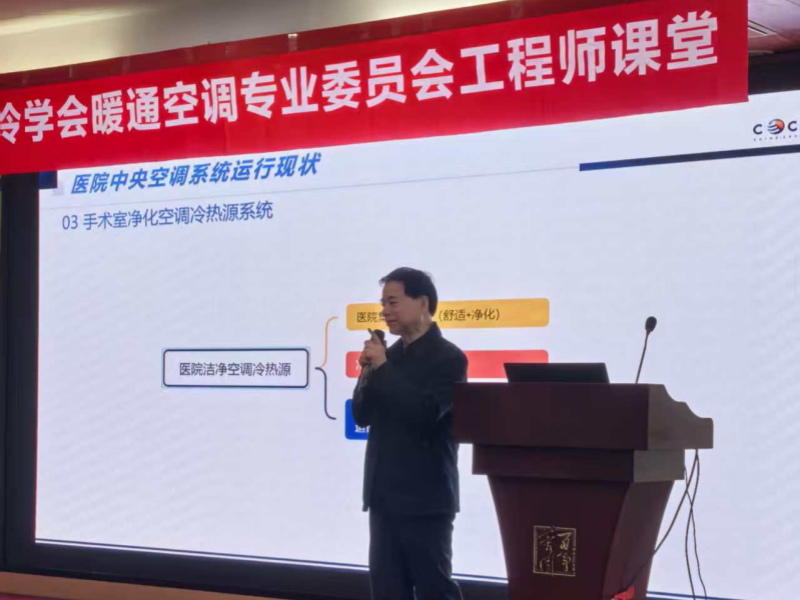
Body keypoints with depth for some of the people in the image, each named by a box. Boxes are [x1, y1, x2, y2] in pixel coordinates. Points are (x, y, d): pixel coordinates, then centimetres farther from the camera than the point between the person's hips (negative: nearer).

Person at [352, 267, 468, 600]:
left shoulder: (448, 358, -9)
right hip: (385, 495, 7)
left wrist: (383, 369, -16)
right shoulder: (390, 355, 11)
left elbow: (425, 415, -22)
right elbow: (362, 415, 12)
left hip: (425, 498, -7)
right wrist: (370, 371, -4)